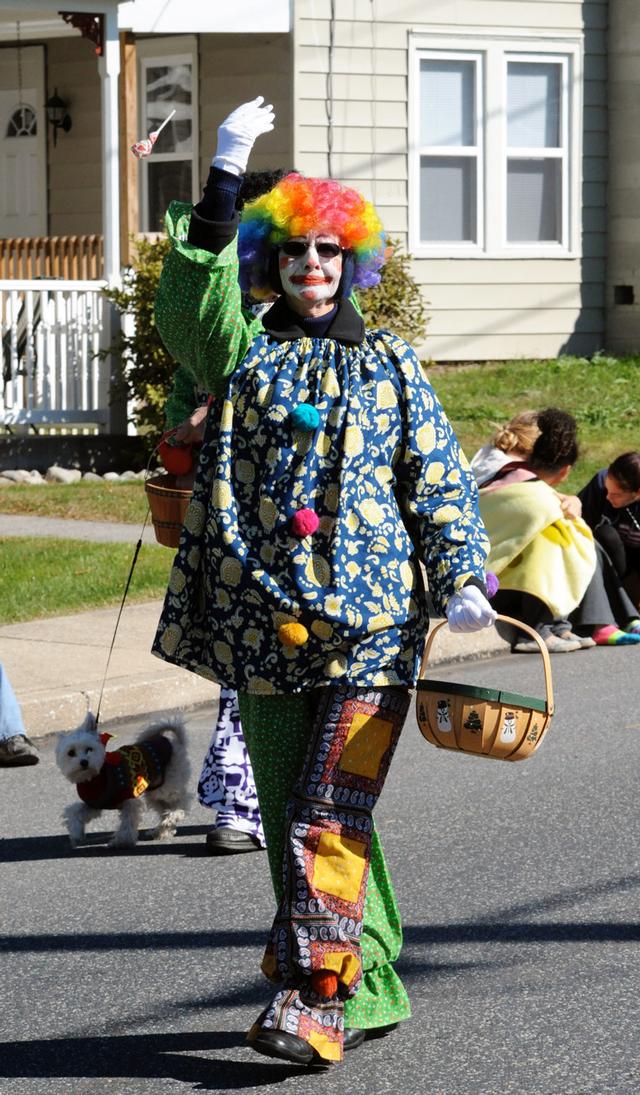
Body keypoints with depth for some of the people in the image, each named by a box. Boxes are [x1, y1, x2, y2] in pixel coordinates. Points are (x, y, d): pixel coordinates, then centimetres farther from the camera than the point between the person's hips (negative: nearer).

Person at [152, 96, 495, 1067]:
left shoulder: (390, 366, 11)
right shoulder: (245, 354, 11)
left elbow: (439, 479, 8)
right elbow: (190, 304, -9)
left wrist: (460, 580, -6)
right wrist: (223, 180, -16)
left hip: (370, 626, -2)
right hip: (265, 624, 3)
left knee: (327, 819, -13)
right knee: (293, 818, 6)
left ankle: (317, 1001, -16)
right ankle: (370, 985, 17)